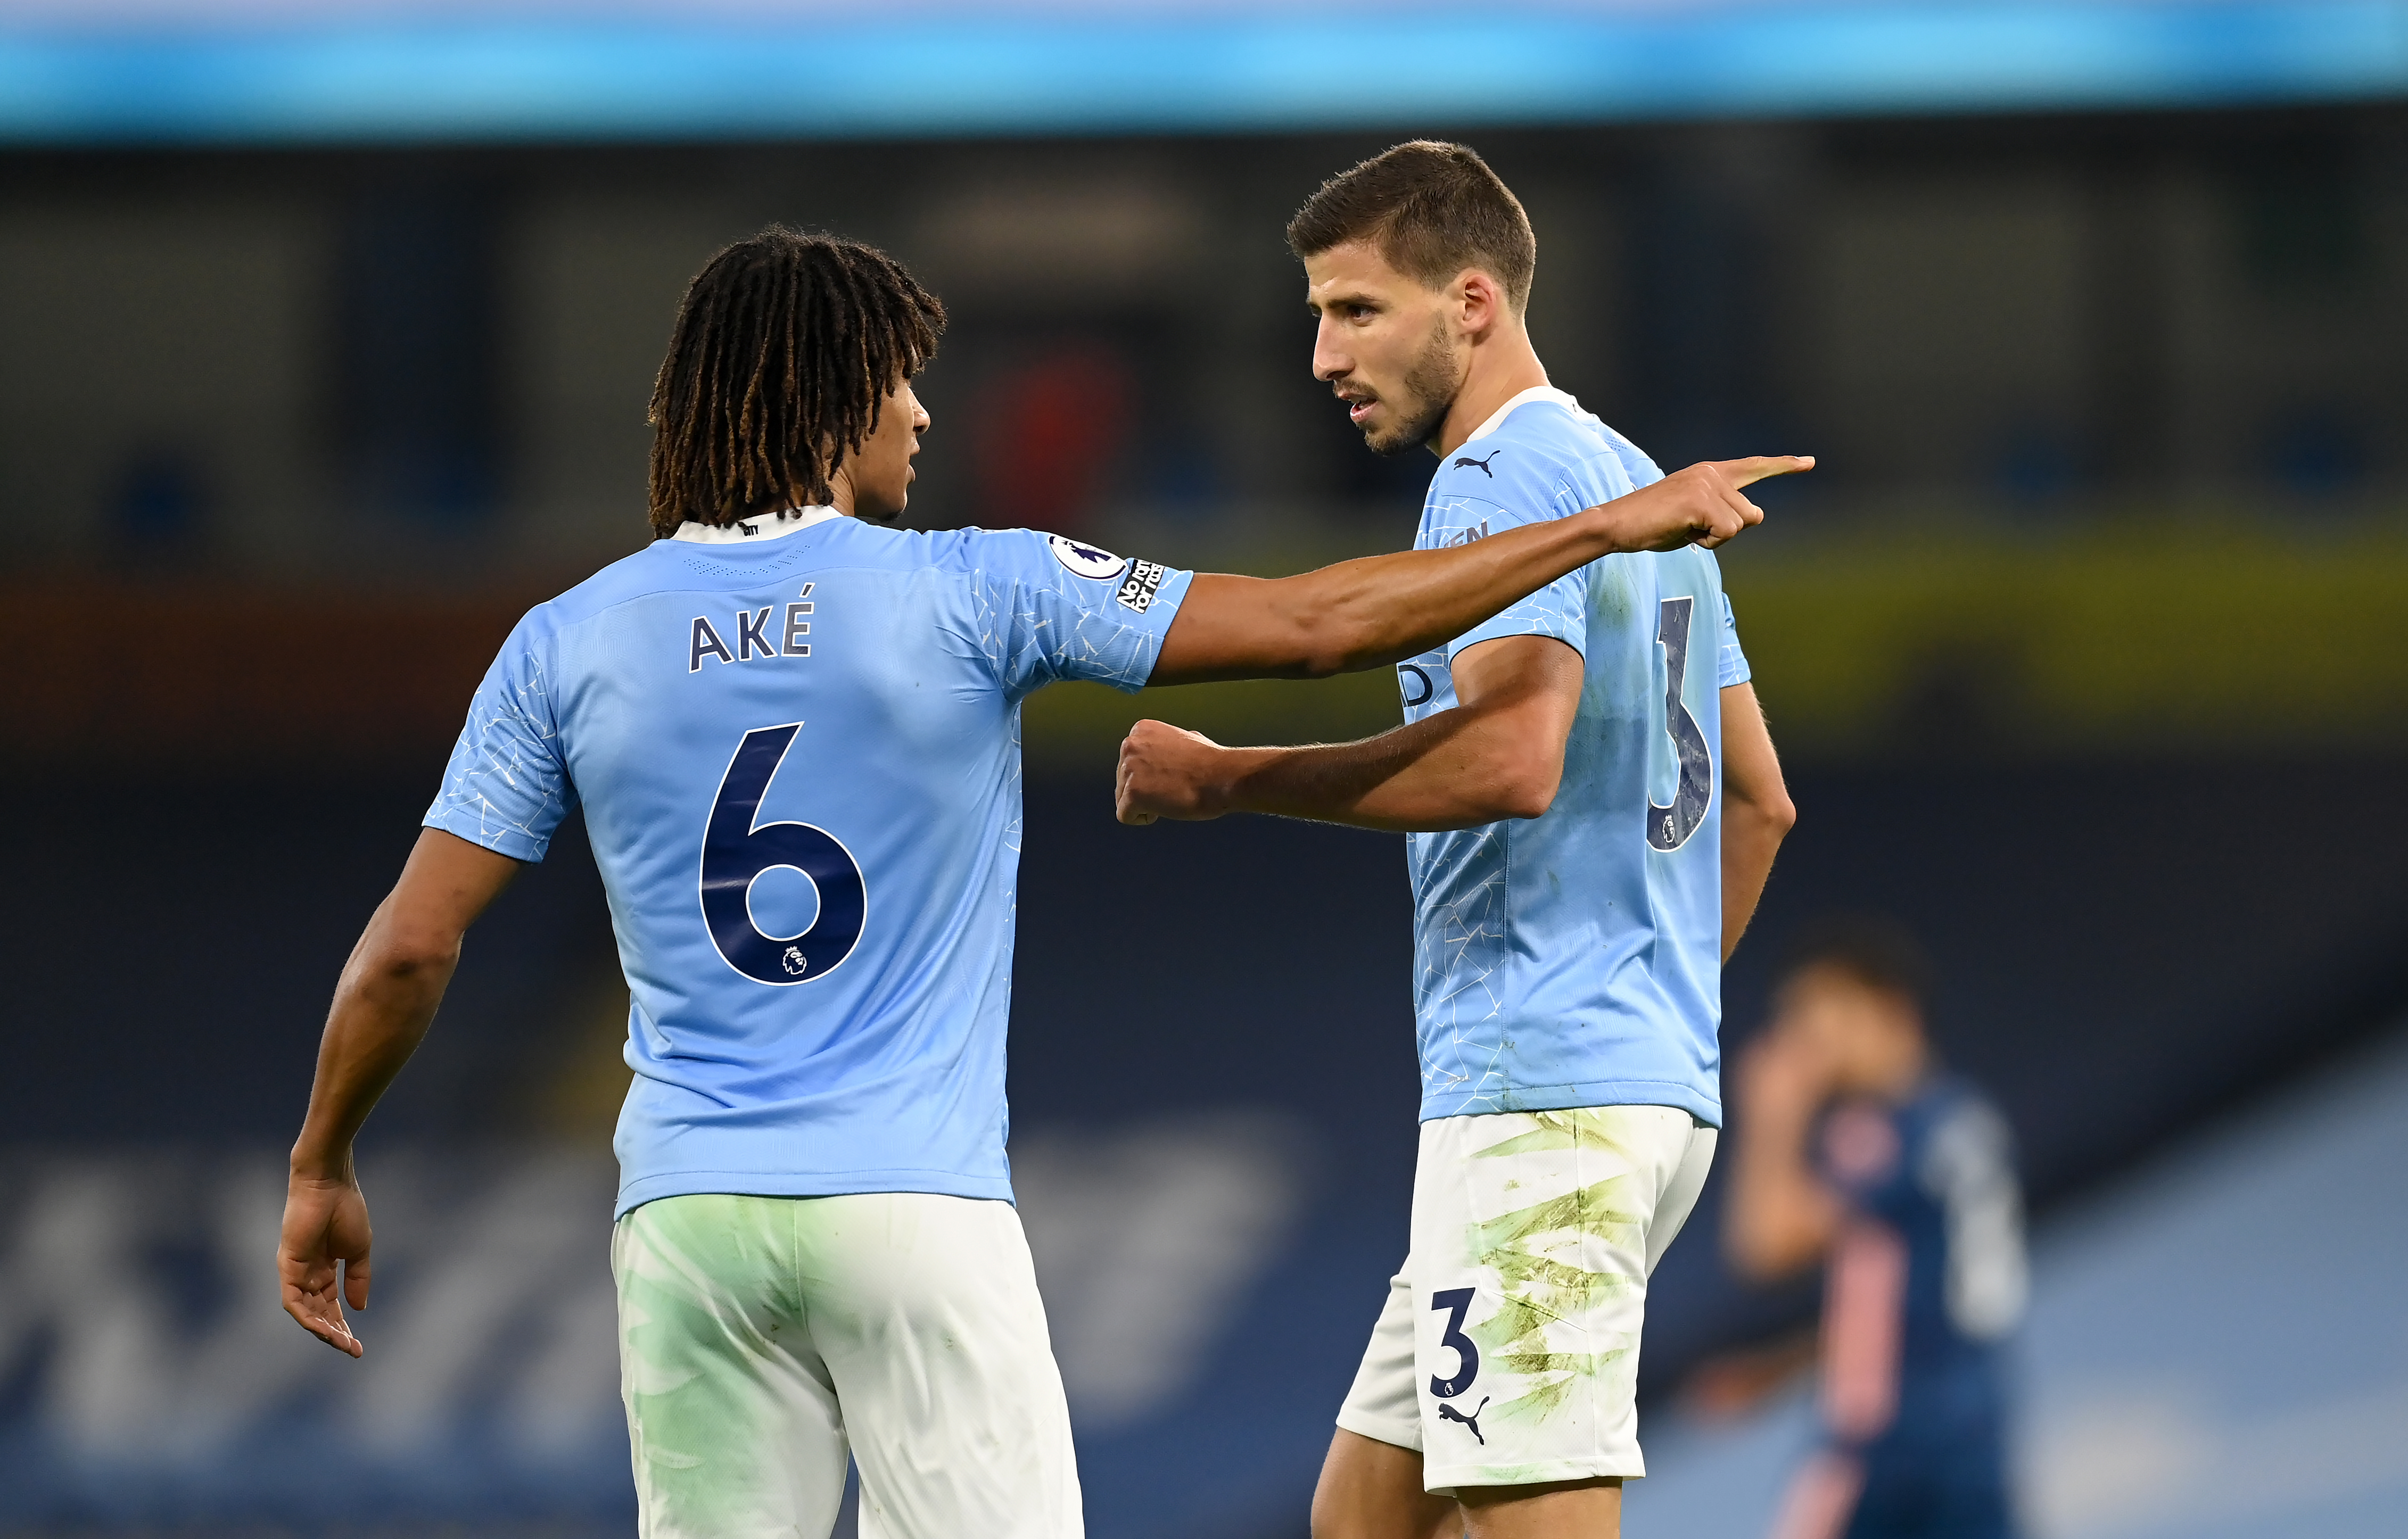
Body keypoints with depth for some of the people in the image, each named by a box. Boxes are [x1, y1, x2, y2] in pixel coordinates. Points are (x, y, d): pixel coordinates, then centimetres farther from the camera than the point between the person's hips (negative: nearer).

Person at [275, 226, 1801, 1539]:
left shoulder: (566, 644, 4)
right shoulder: (969, 596, -3)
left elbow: (411, 947, 3)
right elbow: (1311, 623, -3)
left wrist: (323, 1170, 18)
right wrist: (1616, 527, 5)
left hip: (688, 1217, 3)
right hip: (915, 1210, -3)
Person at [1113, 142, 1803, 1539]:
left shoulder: (1502, 479, -9)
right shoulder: (1638, 483, 21)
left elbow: (1512, 755, -25)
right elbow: (1756, 802, 26)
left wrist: (1225, 781, -19)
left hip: (1540, 1098, -10)